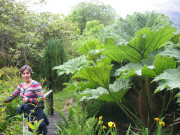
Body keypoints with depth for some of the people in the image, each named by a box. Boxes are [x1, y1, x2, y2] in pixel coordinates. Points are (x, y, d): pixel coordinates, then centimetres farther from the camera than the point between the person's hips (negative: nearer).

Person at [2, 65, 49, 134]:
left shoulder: (35, 85, -15)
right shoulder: (21, 85, 7)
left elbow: (42, 100, -19)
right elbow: (12, 96, 15)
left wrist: (28, 100, -21)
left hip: (35, 112, -7)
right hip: (26, 112, 7)